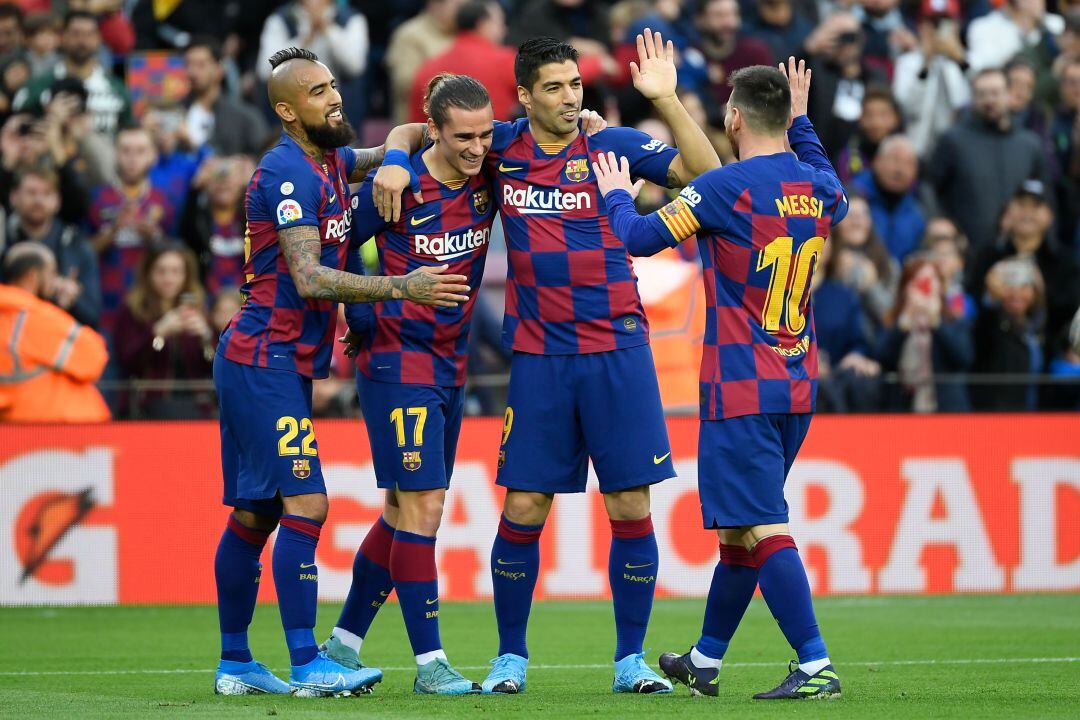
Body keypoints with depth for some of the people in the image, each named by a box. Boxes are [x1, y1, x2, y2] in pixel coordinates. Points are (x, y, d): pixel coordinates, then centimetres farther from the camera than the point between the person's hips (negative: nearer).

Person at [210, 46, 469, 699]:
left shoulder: (329, 163, 13)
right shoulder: (288, 173, -15)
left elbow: (402, 138, 30)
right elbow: (309, 279, -23)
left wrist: (392, 162, 8)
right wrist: (402, 288, -28)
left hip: (284, 364, 10)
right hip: (266, 362, -10)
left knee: (256, 512, 12)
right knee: (305, 503, -14)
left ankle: (235, 663, 18)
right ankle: (307, 665, -16)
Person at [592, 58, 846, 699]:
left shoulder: (724, 187, -14)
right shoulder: (818, 188, 6)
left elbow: (639, 238, -6)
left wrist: (617, 195, 14)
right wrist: (802, 122, 40)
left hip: (740, 390, -7)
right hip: (798, 388, 7)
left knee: (762, 528, -10)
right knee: (740, 526, 18)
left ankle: (816, 666, -20)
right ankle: (705, 662, 29)